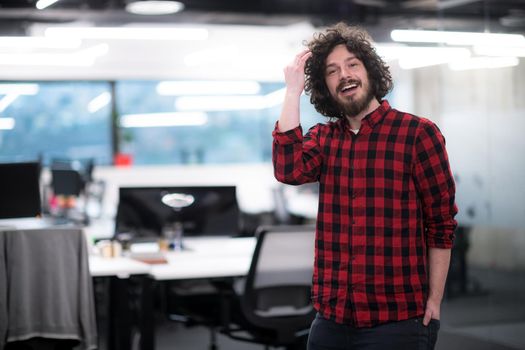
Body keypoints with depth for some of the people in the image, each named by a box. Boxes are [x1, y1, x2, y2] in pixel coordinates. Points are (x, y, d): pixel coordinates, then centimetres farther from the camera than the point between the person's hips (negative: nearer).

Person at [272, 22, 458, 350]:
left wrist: (434, 301, -6)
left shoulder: (418, 132, -5)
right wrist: (293, 91, -9)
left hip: (397, 320, -4)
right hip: (331, 320, 4)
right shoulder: (322, 138, 8)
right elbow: (288, 169, -12)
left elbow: (441, 225, -3)